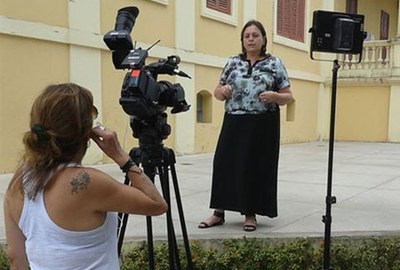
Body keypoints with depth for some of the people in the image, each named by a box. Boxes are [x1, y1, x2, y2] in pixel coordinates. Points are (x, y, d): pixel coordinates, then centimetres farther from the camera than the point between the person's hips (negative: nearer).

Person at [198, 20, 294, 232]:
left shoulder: (275, 64, 3)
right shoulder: (232, 62, 10)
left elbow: (288, 97, 3)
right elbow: (217, 92, 13)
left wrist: (273, 96, -17)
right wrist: (223, 91, -9)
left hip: (263, 126, -2)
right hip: (234, 124, 2)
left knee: (256, 168, 2)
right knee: (225, 164, 1)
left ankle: (250, 214, 16)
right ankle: (219, 212, 14)